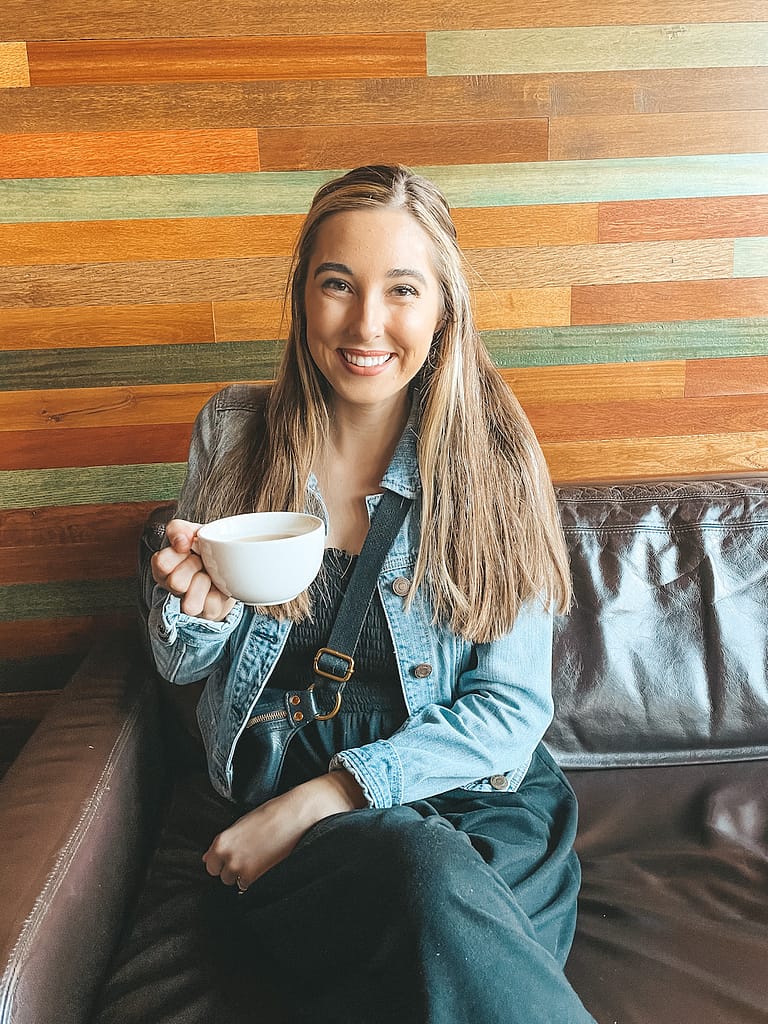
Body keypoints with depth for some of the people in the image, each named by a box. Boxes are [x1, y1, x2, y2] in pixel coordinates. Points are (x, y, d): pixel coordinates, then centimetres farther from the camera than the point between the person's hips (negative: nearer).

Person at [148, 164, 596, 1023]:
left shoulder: (493, 460, -4)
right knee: (423, 868, -31)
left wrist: (325, 797, -14)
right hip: (275, 799, 1)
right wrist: (198, 610, -16)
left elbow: (512, 709, -5)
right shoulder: (233, 431, 1)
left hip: (475, 801, 0)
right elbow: (178, 663, 9)